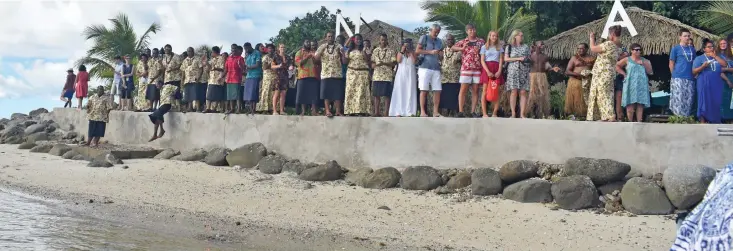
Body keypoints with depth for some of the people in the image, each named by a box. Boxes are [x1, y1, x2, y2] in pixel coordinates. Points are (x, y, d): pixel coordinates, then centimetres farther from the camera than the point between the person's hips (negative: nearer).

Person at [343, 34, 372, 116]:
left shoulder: (364, 50, 5)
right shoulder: (349, 50, 13)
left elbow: (369, 62, -1)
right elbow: (345, 62, 10)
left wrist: (365, 54, -14)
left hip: (363, 73, -3)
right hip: (351, 73, 3)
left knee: (361, 92, -9)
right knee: (351, 91, -3)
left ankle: (361, 110, -11)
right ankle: (351, 110, -2)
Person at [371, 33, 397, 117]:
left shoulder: (391, 51, 3)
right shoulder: (375, 51, 13)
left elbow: (393, 63, -2)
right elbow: (372, 64, 13)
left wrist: (384, 63, -17)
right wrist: (376, 65, -11)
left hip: (387, 75, -3)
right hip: (377, 75, 3)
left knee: (387, 95, -5)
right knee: (376, 94, 3)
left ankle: (386, 112, -2)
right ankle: (376, 112, 10)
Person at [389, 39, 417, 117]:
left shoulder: (413, 52, 10)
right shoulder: (400, 52, 12)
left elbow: (414, 61, -6)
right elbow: (398, 60, -5)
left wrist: (410, 52, -5)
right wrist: (402, 51, -6)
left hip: (410, 74, 0)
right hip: (401, 74, 0)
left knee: (410, 93, -5)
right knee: (400, 92, -4)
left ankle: (410, 112, -8)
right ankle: (398, 112, -8)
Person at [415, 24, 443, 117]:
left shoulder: (439, 41, 20)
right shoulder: (424, 38, 5)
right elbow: (417, 51, -2)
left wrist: (440, 55, 1)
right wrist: (430, 52, -10)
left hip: (436, 68, 5)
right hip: (425, 67, -5)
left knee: (438, 90, -2)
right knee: (424, 90, -5)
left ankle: (435, 111, 3)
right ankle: (422, 111, -3)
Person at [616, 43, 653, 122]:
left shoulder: (644, 61, 15)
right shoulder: (627, 60, 6)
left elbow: (650, 72, 11)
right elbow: (617, 66, 8)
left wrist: (644, 64, -4)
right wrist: (624, 74, -1)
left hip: (642, 85, 3)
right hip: (631, 85, -3)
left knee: (640, 104, -2)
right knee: (631, 104, -8)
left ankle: (639, 122, -1)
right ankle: (630, 122, -4)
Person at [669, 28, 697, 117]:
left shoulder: (692, 49, 15)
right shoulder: (676, 48, 2)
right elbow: (671, 64, 3)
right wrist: (675, 74, 2)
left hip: (690, 79, 5)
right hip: (678, 78, -5)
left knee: (688, 100, 6)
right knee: (679, 100, -10)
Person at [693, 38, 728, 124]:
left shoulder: (717, 57, 16)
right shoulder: (699, 58, 1)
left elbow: (725, 64, 0)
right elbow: (694, 71, -5)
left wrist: (715, 56, -4)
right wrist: (703, 66, -21)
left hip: (716, 85, 5)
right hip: (704, 85, -4)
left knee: (716, 103, 5)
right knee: (704, 103, -5)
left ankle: (715, 122, 13)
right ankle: (703, 122, -1)